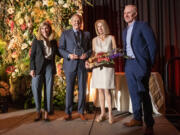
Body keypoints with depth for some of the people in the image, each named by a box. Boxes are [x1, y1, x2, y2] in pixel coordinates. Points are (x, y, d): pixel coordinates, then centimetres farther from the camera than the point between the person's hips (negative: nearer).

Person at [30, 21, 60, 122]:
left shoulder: (53, 41, 12)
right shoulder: (36, 41, 5)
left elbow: (58, 53, 17)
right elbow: (32, 55, 3)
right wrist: (32, 68, -6)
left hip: (50, 67, 2)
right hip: (38, 67, -2)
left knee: (49, 90, 1)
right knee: (36, 88, -8)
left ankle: (47, 113, 11)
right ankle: (39, 112, 9)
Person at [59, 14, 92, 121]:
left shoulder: (87, 34, 14)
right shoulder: (65, 34, 9)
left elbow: (90, 48, 13)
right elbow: (61, 48, 4)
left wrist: (87, 54, -8)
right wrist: (69, 55, -12)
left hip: (83, 64, 2)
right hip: (70, 65, -1)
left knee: (82, 89, 5)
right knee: (69, 89, 3)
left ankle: (81, 112, 18)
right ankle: (68, 113, 14)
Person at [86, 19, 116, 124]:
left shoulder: (111, 38, 9)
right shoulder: (95, 40, 16)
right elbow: (93, 53, 16)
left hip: (108, 66, -3)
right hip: (97, 66, 3)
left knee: (107, 90, -9)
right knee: (100, 90, 4)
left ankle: (110, 113, -1)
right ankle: (102, 113, 12)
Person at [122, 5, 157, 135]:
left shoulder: (143, 25, -4)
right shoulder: (125, 31, 18)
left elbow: (152, 45, -8)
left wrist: (150, 64, -8)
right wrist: (125, 61, 5)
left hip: (140, 64, -7)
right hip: (129, 65, 7)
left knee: (144, 94, -3)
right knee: (134, 93, 12)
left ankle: (149, 124, 7)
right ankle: (137, 118, 25)